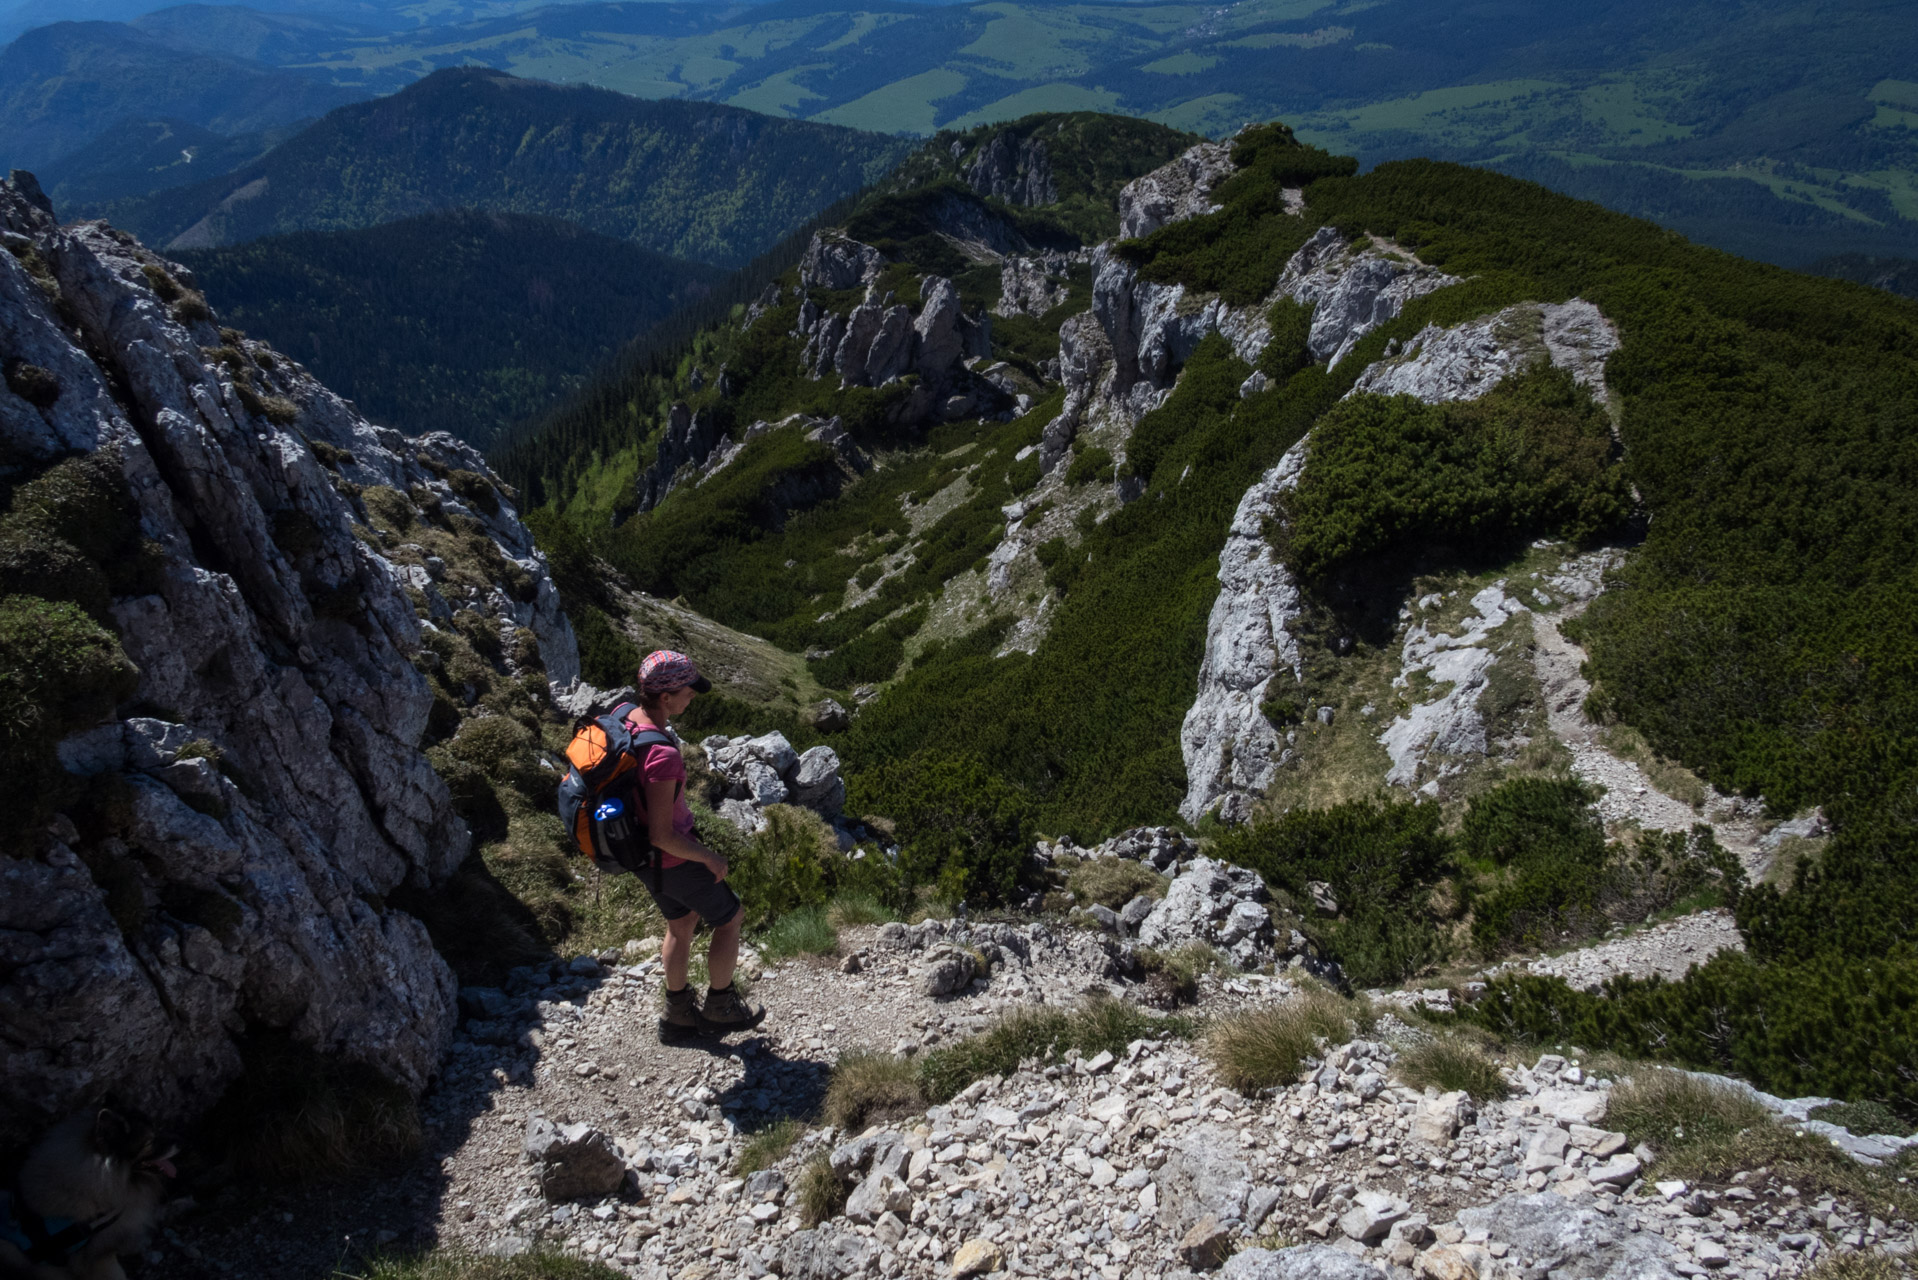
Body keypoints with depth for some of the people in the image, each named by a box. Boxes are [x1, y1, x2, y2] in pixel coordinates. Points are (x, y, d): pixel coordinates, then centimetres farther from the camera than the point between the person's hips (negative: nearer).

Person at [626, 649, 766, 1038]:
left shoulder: (623, 716, -9)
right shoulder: (662, 755, -36)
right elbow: (662, 835, -30)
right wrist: (710, 859, -15)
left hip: (644, 855, 8)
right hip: (674, 860, -8)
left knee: (681, 923, 28)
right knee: (729, 918, 16)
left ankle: (679, 1010, 43)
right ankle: (720, 1006, 32)